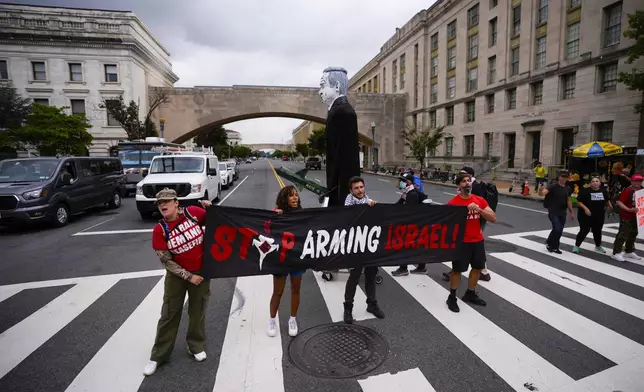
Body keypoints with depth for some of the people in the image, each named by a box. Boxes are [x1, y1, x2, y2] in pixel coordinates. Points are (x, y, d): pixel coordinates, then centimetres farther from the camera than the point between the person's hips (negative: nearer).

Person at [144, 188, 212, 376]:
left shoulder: (193, 212, -13)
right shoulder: (159, 230, -13)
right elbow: (166, 261, -9)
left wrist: (211, 208, -16)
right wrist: (188, 276, -12)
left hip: (201, 271, 1)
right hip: (177, 275, 0)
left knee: (197, 311, 15)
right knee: (169, 314, 11)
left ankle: (196, 346, 35)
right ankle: (158, 355, 29)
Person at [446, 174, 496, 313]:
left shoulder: (480, 200, 3)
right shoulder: (453, 202, -12)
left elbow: (493, 219, -2)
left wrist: (479, 210, -16)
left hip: (478, 240, 6)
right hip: (461, 241, -6)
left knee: (478, 268, 17)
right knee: (457, 269, 3)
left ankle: (470, 294, 36)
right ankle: (452, 297, 19)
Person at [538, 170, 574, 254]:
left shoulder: (568, 188, 7)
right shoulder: (553, 186, -12)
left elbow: (568, 201, 17)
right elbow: (542, 193, -27)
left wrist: (571, 213, 19)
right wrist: (541, 190, -51)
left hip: (562, 213, 6)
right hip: (553, 212, -6)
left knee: (560, 231, 9)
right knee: (557, 229, -16)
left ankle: (554, 247, 24)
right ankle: (548, 243, 7)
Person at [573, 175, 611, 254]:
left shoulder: (604, 190, 3)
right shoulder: (585, 191, -13)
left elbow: (607, 200, 21)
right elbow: (579, 201, -11)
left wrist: (609, 205, 3)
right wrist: (585, 208, -23)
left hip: (599, 216, 5)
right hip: (586, 215, -5)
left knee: (597, 231, 18)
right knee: (584, 230, -8)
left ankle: (598, 246, 36)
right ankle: (576, 246, 3)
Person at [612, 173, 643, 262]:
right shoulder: (627, 191, -18)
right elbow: (619, 202, -22)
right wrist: (629, 209, -30)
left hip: (636, 217, 9)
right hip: (626, 217, -8)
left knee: (633, 235, 18)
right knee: (623, 235, -8)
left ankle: (629, 252, 32)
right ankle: (616, 253, -2)